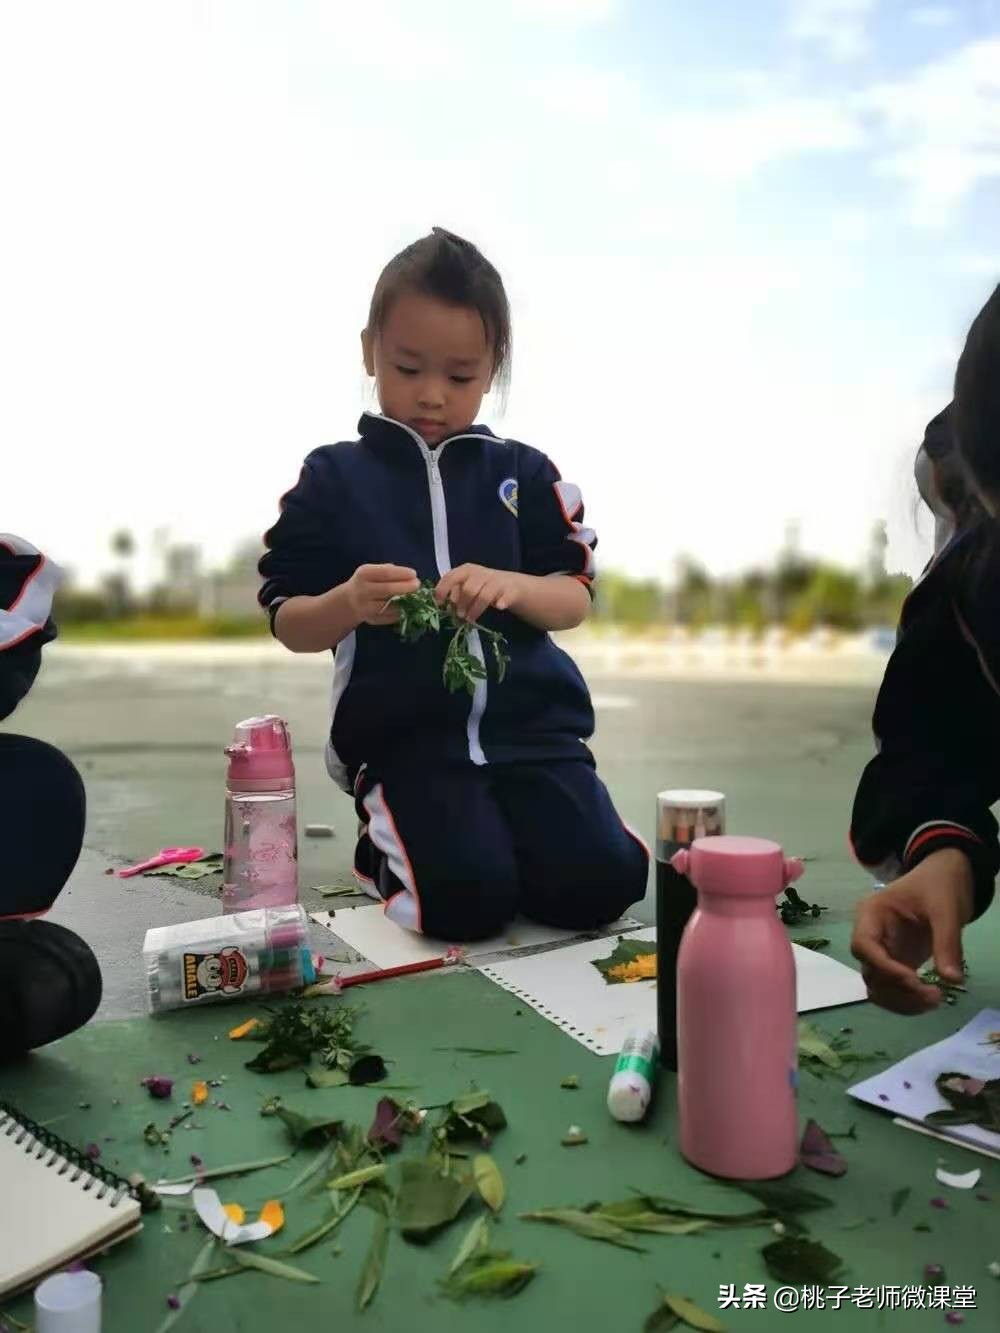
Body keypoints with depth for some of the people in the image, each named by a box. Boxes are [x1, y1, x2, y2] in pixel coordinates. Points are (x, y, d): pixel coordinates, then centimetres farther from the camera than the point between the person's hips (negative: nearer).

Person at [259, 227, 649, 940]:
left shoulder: (525, 472, 8)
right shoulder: (333, 478, 3)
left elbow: (576, 600, 5)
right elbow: (289, 625, 2)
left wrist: (511, 586, -17)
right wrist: (348, 604, -21)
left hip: (531, 723, 3)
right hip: (406, 739, -2)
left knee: (598, 885, -15)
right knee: (466, 901, -22)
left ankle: (488, 831, 17)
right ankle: (388, 848, 13)